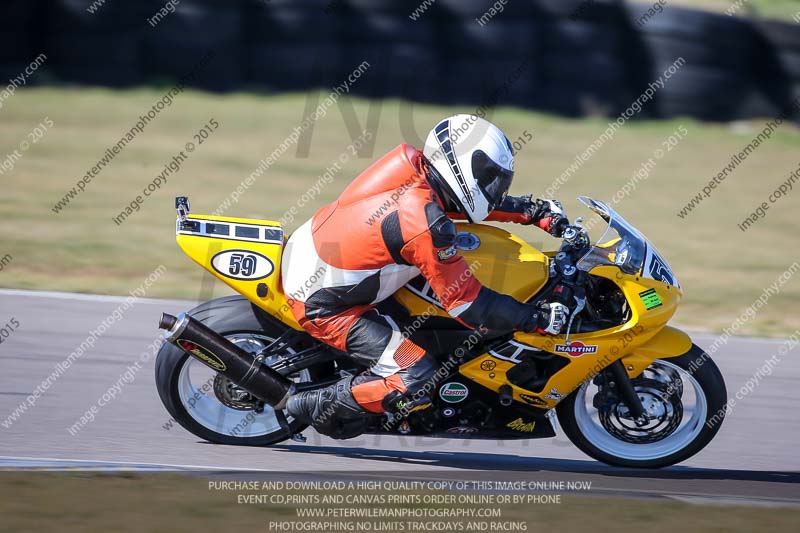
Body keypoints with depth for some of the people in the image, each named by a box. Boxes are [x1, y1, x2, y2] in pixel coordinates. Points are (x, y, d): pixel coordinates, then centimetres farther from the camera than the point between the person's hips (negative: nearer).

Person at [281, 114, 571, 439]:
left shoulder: (417, 171, -3)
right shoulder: (427, 224, -28)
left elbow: (478, 201, 19)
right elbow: (467, 304, -22)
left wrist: (539, 211, 16)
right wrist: (539, 319, -17)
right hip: (320, 303, -10)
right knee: (416, 377, -16)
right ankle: (319, 407, 0)